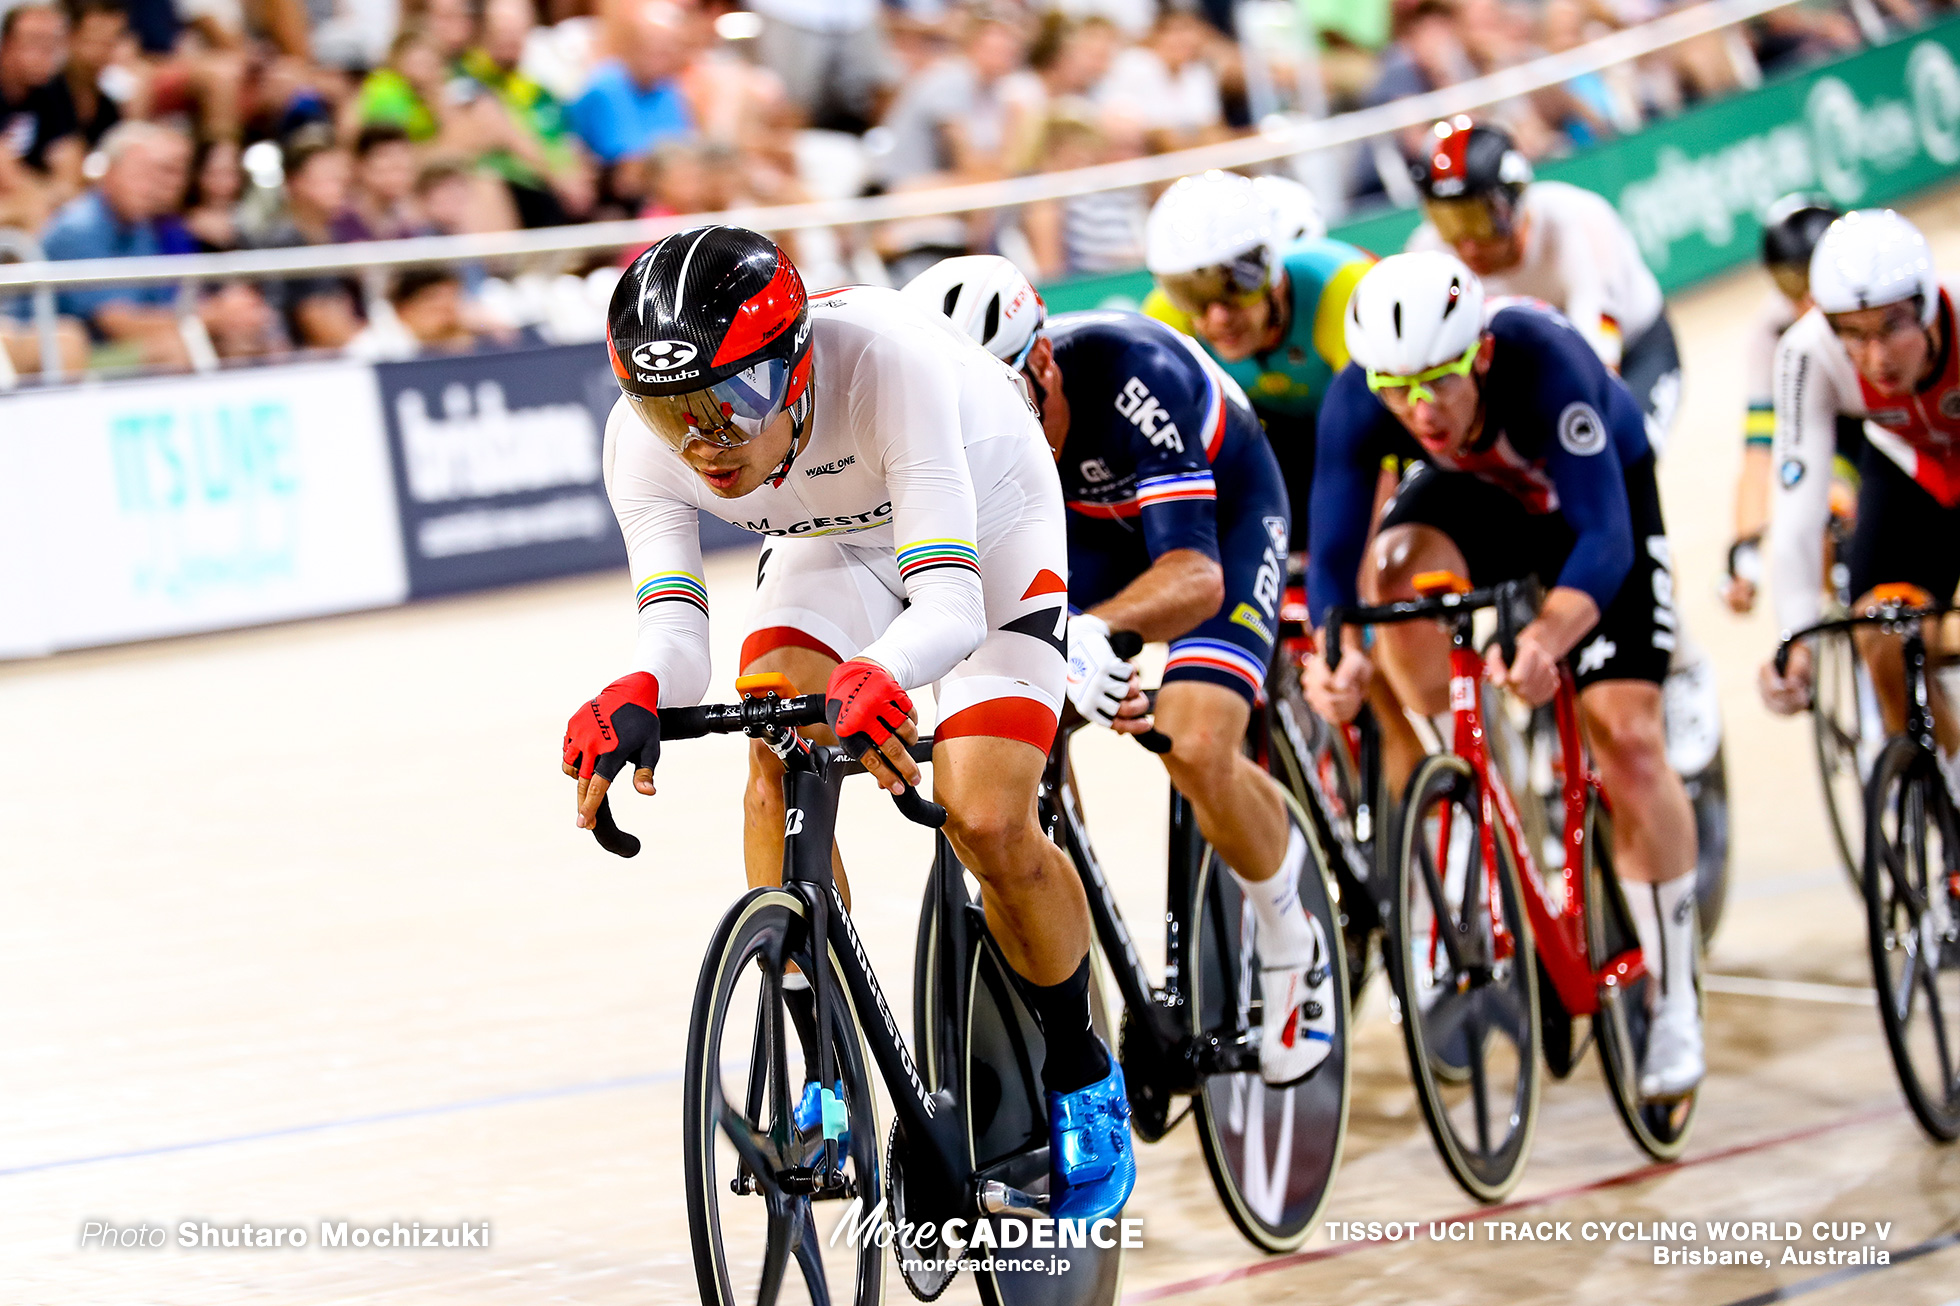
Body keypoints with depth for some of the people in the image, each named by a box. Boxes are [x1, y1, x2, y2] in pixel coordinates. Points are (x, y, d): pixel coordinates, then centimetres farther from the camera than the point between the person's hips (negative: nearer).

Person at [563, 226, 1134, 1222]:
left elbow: (951, 600, -46)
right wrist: (639, 696, -55)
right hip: (834, 545, 4)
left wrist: (874, 679, -66)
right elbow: (676, 633, -32)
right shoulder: (643, 440, -28)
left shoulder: (885, 360, -42)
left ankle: (1084, 1082, 8)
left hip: (985, 538, -4)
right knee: (777, 760, -23)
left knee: (987, 826, -17)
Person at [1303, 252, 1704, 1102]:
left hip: (1597, 498, -3)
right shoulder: (1358, 400, -32)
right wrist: (1337, 650, -54)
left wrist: (1547, 636, -62)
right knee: (1396, 568, -33)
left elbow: (1603, 536, -44)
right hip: (1472, 494, 3)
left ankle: (1674, 1002, 3)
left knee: (1627, 740, -12)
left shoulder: (1543, 361, -41)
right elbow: (1333, 549, -34)